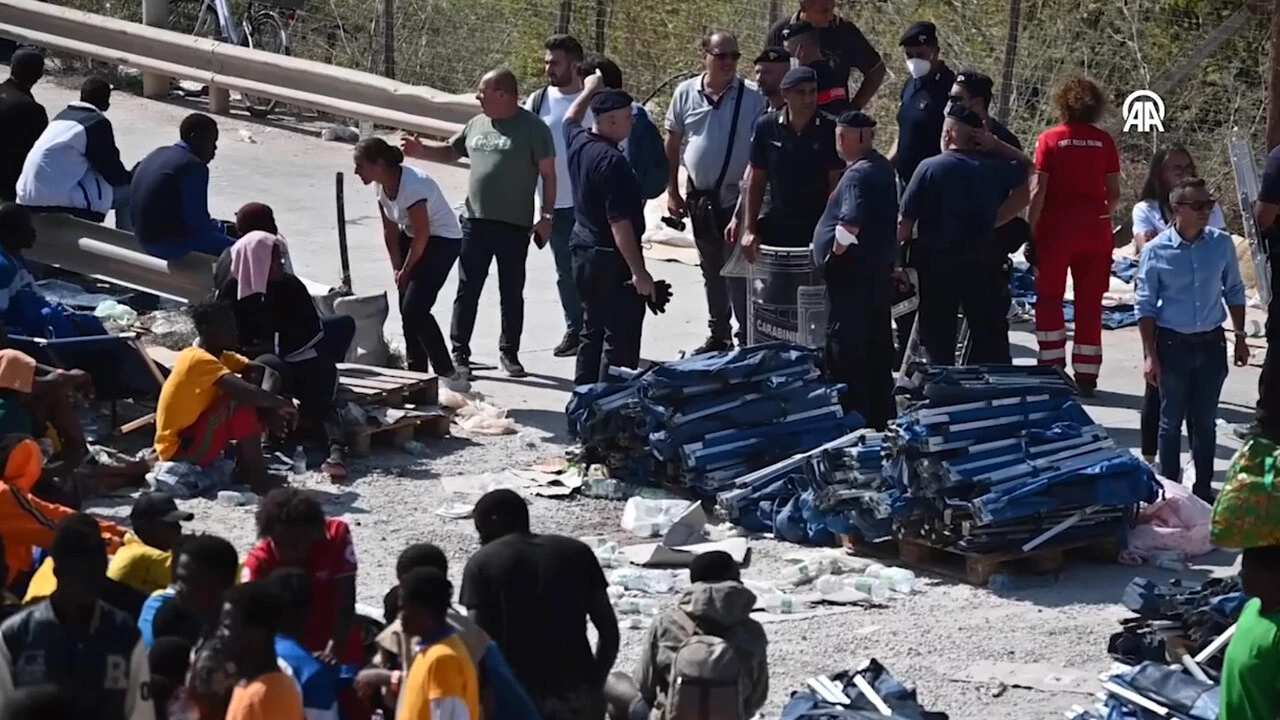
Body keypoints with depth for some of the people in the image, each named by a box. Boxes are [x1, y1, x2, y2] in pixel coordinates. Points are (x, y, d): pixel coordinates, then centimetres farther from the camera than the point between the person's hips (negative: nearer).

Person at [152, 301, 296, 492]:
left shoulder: (220, 356, 8)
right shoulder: (199, 359, -21)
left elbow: (267, 372, 6)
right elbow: (246, 393, -33)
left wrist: (267, 401, -16)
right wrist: (279, 402, -15)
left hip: (193, 439, 9)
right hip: (179, 450, -9)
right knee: (241, 403, -24)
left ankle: (244, 465, 1)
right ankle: (256, 474, -19)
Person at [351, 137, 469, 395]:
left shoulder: (412, 186, -31)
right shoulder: (382, 185, -4)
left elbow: (421, 235, -23)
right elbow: (390, 231, 5)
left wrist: (406, 270, -11)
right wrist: (397, 268, 1)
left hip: (442, 241, -9)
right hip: (414, 237, 9)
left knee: (414, 308, -16)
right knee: (407, 308, 7)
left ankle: (447, 372, -10)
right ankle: (417, 371, 17)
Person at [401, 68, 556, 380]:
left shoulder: (533, 128, -6)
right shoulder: (477, 124, 11)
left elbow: (548, 174, -6)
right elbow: (450, 151, 25)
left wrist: (547, 215, -11)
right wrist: (420, 149, 7)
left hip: (514, 225, -4)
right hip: (475, 222, 5)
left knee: (512, 293, 7)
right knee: (467, 291, 4)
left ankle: (509, 353, 18)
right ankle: (460, 353, 9)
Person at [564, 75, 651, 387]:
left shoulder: (578, 143, 3)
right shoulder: (612, 162, -23)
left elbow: (571, 119, 30)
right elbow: (619, 223, -25)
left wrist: (590, 90, 42)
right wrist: (638, 271, -22)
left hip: (584, 255, 10)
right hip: (612, 260, -10)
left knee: (592, 332, 18)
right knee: (620, 342, -6)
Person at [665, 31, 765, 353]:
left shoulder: (752, 98, -9)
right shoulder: (686, 93, 0)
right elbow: (672, 144, 8)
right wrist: (672, 192, 6)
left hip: (736, 197, -4)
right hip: (699, 196, 4)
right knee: (711, 269, 15)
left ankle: (747, 338, -3)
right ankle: (718, 335, 26)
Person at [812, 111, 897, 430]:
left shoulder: (858, 175, -19)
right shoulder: (882, 168, 12)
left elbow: (850, 224, -30)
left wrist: (834, 255, -17)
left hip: (853, 270, -10)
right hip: (879, 268, 10)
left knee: (845, 343, -3)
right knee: (877, 343, 14)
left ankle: (851, 412, -1)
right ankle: (880, 412, 21)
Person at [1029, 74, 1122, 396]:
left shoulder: (1050, 139, -7)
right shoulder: (1104, 141, -1)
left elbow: (1038, 191, -10)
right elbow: (1114, 193, 0)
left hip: (1056, 226, -2)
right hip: (1094, 230, 2)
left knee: (1049, 298, 12)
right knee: (1089, 303, 8)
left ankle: (1052, 368, 6)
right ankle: (1086, 375, 8)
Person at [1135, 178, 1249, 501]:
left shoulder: (1222, 244, -3)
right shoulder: (1156, 251, -11)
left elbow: (1234, 292, 10)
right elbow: (1145, 306, -5)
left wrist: (1240, 336, 9)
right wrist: (1150, 355, -7)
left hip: (1211, 342, 2)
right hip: (1173, 343, -2)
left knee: (1206, 422, 11)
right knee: (1171, 422, 8)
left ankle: (1203, 490, 21)